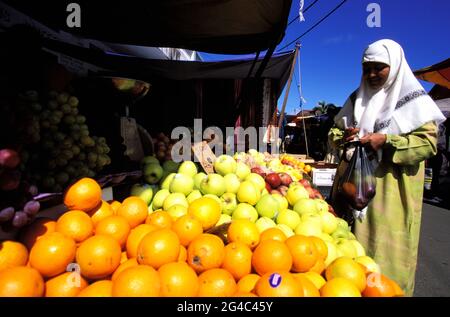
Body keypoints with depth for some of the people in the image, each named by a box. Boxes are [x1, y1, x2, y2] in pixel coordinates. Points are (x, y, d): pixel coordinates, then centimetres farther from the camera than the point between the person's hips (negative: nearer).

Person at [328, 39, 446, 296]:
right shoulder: (356, 99, 14)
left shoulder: (413, 100, 0)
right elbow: (334, 133, 14)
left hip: (390, 189, -4)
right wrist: (343, 136, -8)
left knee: (383, 244, 1)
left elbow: (427, 143, -6)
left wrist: (386, 141, -19)